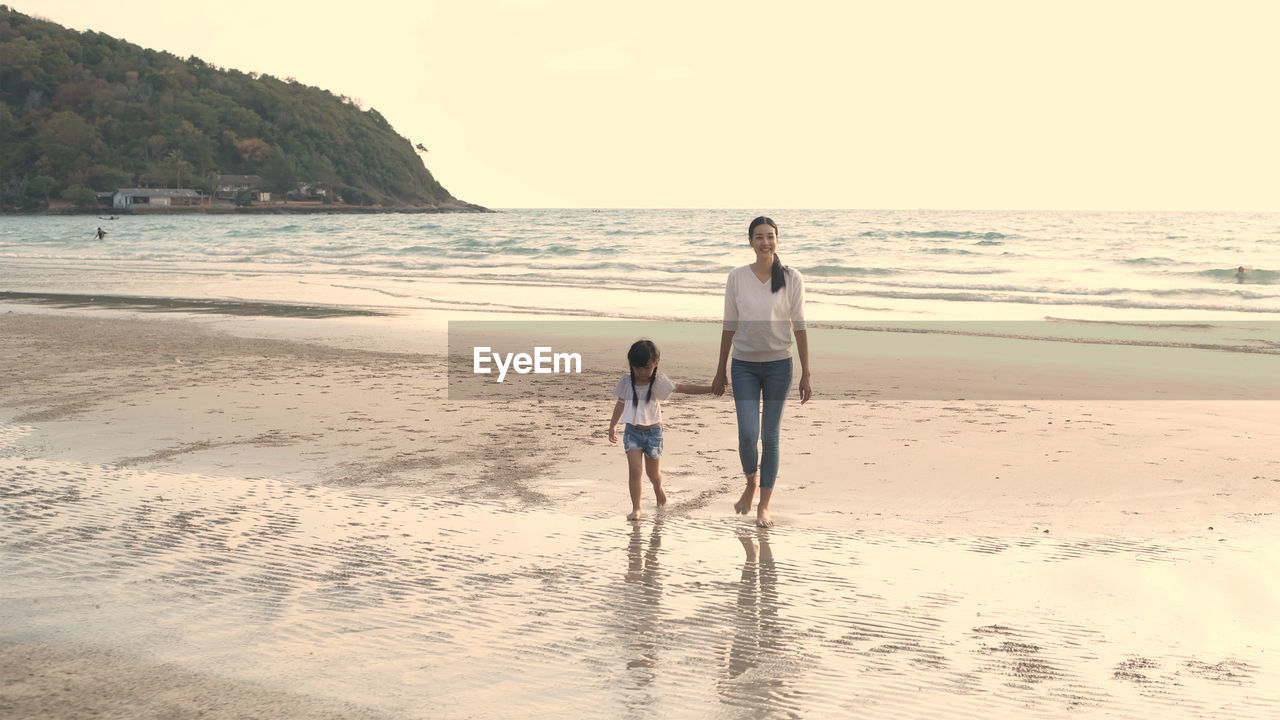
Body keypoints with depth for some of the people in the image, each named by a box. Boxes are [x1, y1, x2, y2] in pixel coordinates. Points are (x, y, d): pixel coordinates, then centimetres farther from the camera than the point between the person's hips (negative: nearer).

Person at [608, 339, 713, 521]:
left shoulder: (659, 382, -7)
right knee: (634, 470, -11)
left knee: (653, 472, 11)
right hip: (632, 431, 1)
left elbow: (681, 388, -11)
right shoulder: (626, 382, -1)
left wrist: (711, 388, -19)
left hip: (653, 431, -1)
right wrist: (612, 426, 19)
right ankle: (636, 508, -5)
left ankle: (658, 487, 46)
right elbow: (621, 403, 14)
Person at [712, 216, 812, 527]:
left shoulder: (791, 278, -5)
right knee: (747, 434, -9)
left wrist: (806, 374, -3)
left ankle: (764, 506, 16)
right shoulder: (737, 277, -2)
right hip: (744, 365, 0)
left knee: (770, 437, 3)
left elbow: (799, 327, -2)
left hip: (778, 365, 0)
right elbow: (729, 326, 4)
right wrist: (720, 371, 7)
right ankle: (751, 484, 22)